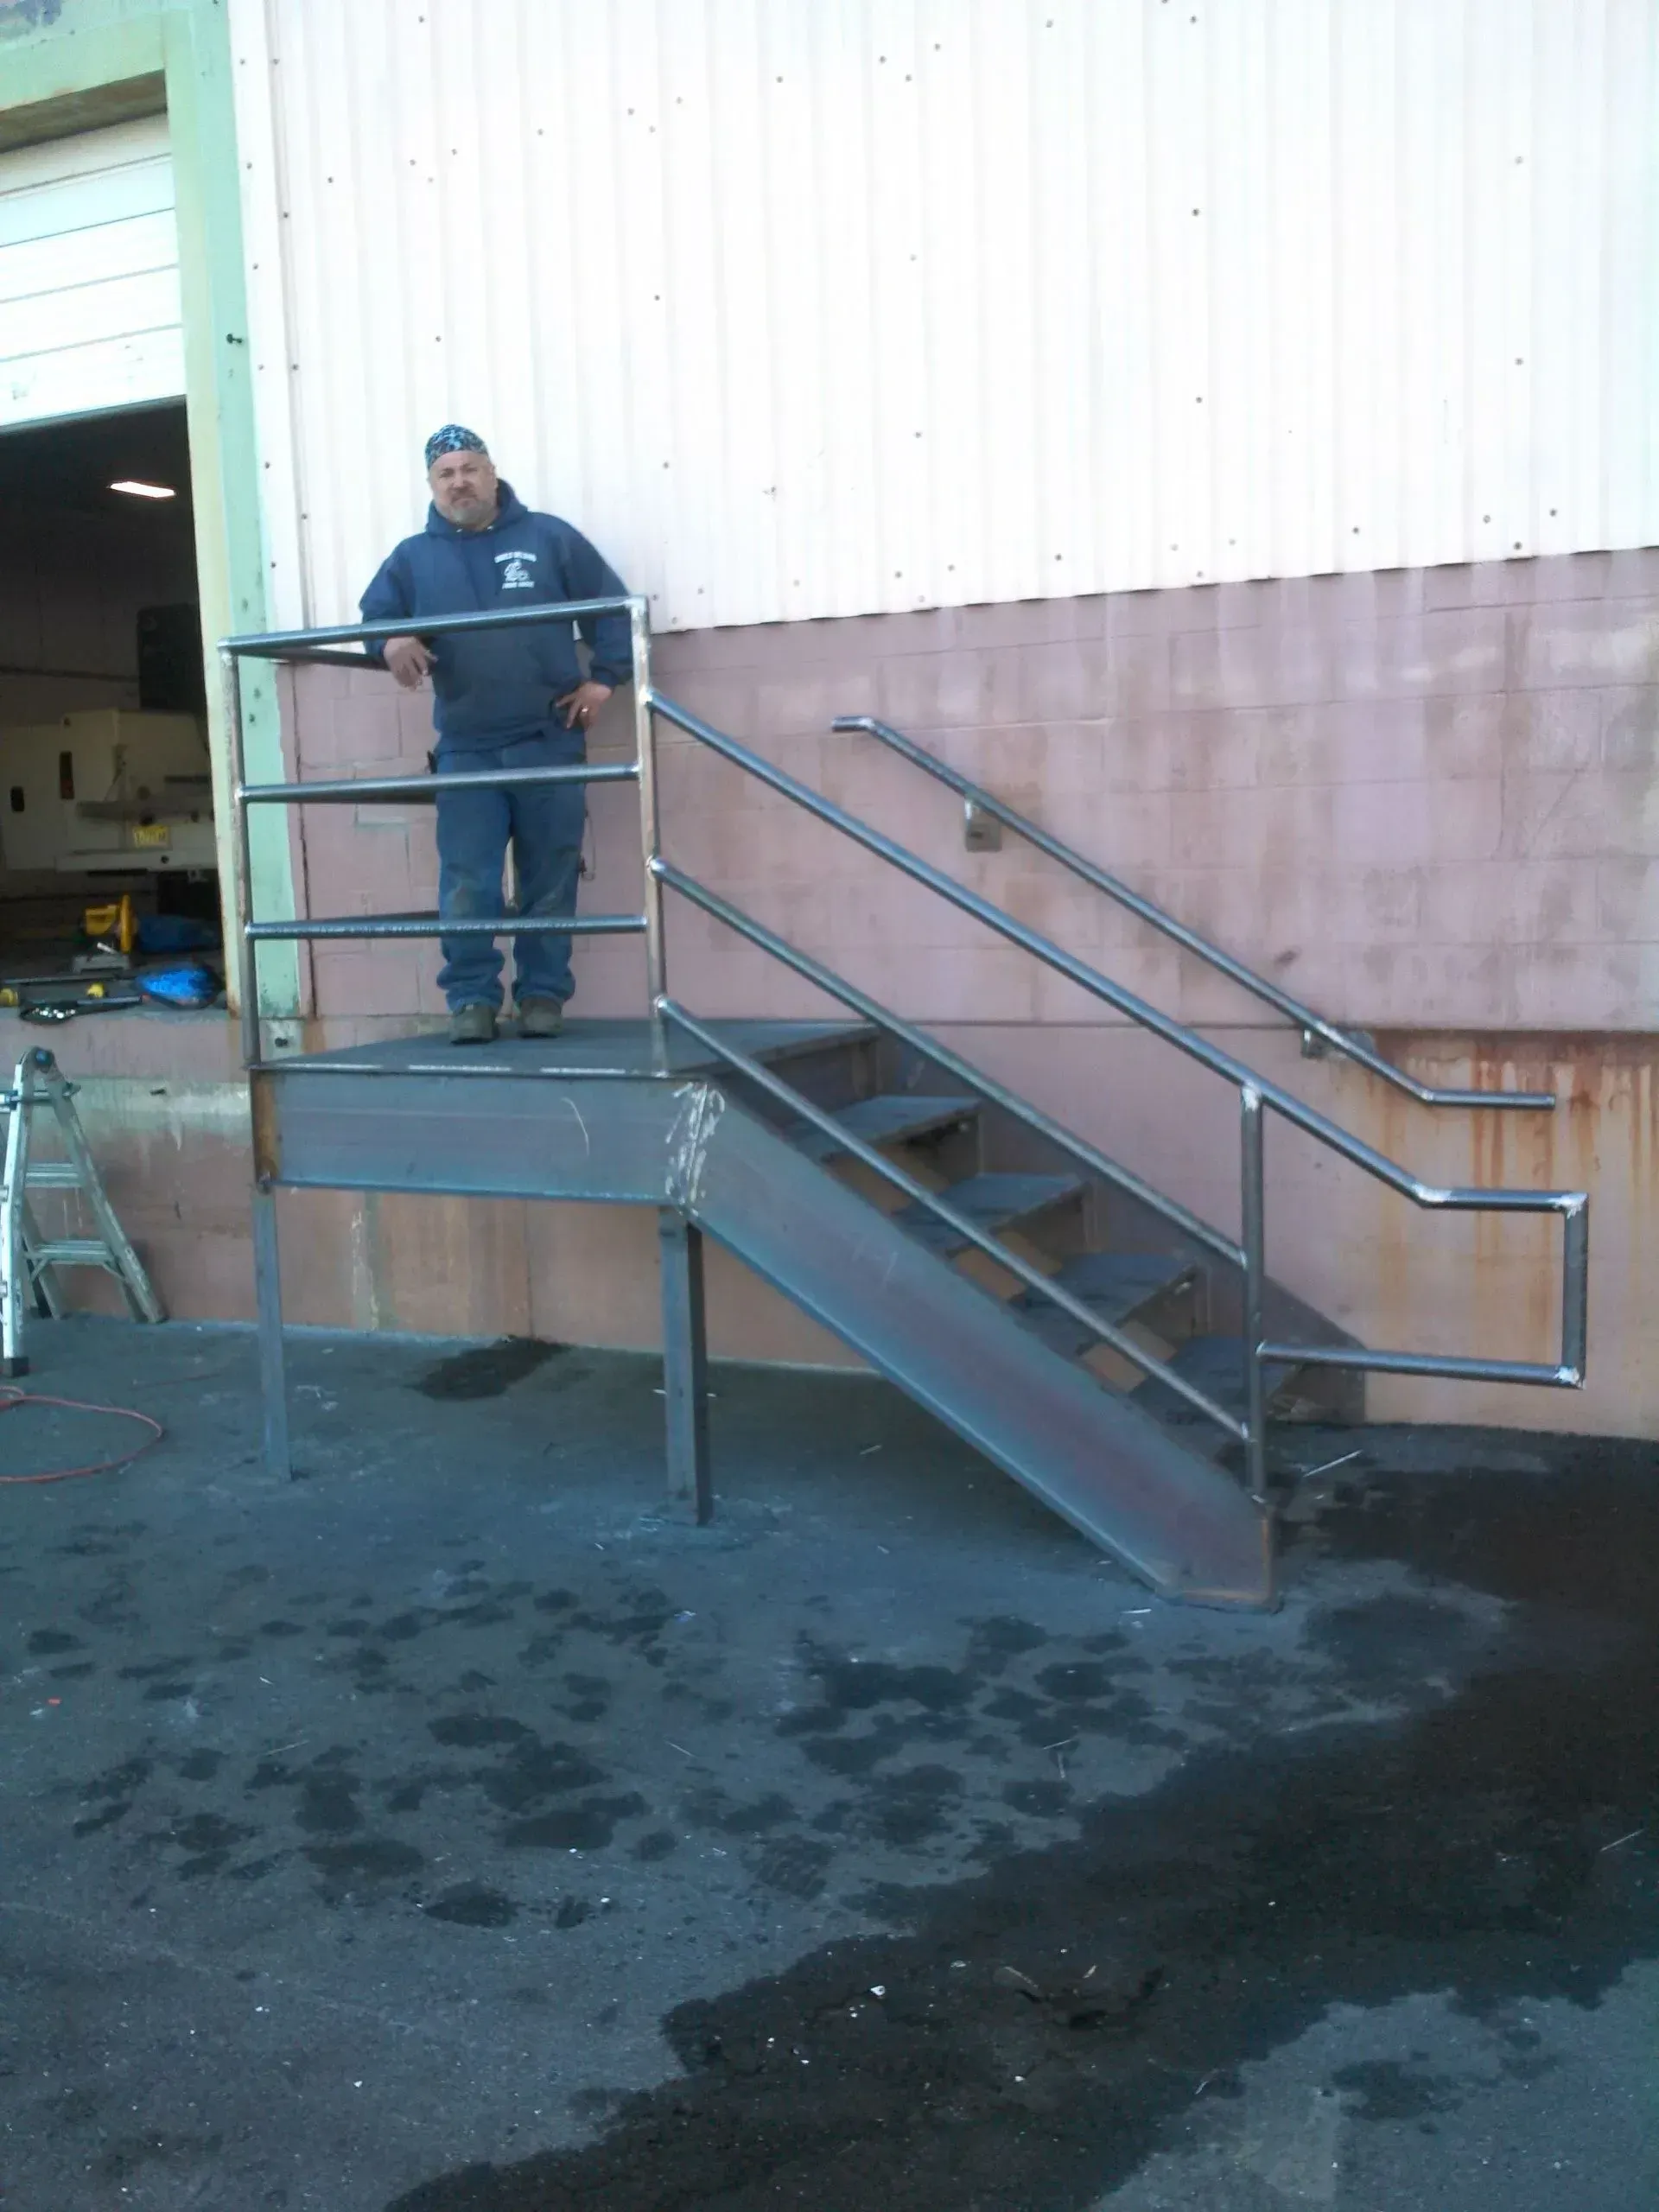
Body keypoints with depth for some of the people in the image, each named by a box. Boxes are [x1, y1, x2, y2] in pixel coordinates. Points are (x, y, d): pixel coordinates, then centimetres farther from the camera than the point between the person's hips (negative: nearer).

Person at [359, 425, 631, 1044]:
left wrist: (604, 677, 0)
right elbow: (373, 615, 11)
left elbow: (612, 604, 9)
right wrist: (391, 643, -12)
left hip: (549, 744, -1)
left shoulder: (549, 538, 6)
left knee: (550, 882, 3)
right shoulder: (413, 558, 11)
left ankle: (543, 995, 12)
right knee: (466, 886, -5)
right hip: (465, 753, 1)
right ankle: (471, 998, 4)